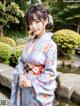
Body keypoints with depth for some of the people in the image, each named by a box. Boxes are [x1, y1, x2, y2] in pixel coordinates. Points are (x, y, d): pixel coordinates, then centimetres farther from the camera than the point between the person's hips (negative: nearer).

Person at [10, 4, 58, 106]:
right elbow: (21, 61, 7)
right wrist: (21, 75, -10)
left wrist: (31, 83, -16)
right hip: (24, 86, 6)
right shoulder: (29, 42, 3)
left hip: (39, 90, -5)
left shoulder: (50, 45, -16)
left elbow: (50, 73, -17)